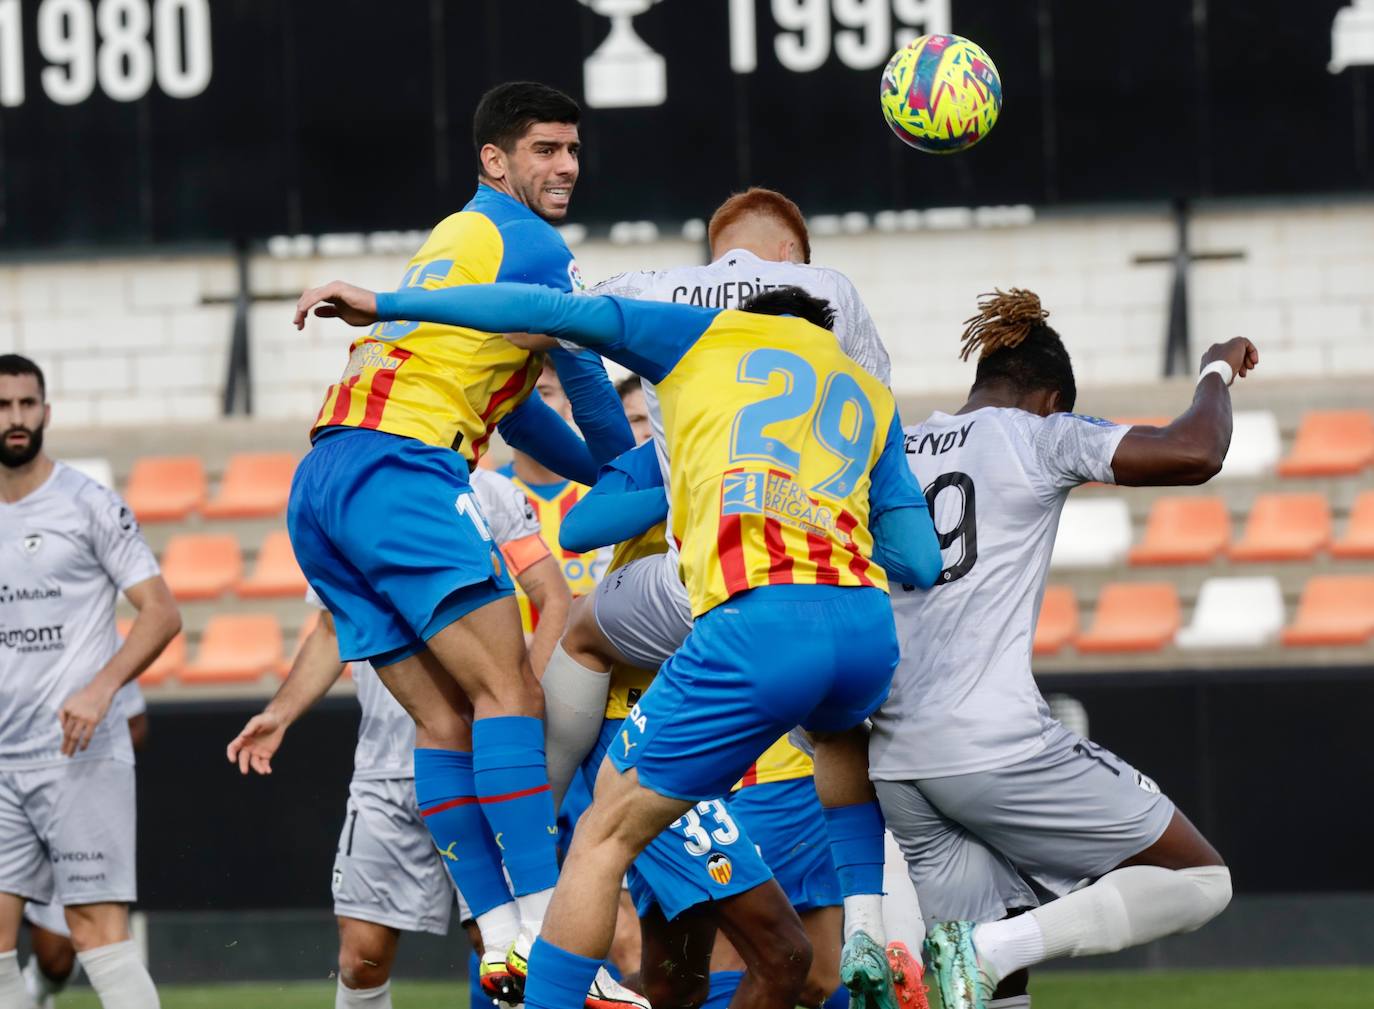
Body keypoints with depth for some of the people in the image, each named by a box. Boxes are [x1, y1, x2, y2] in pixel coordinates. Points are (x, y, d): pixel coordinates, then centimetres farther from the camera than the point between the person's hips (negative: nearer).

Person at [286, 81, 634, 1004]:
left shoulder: (453, 241, 30)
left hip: (321, 487, 10)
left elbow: (513, 406, 37)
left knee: (447, 722, 4)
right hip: (401, 472, -10)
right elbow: (589, 385, 8)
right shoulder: (526, 246, 0)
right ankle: (546, 928, -27)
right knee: (510, 692, -16)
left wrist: (610, 478, 37)